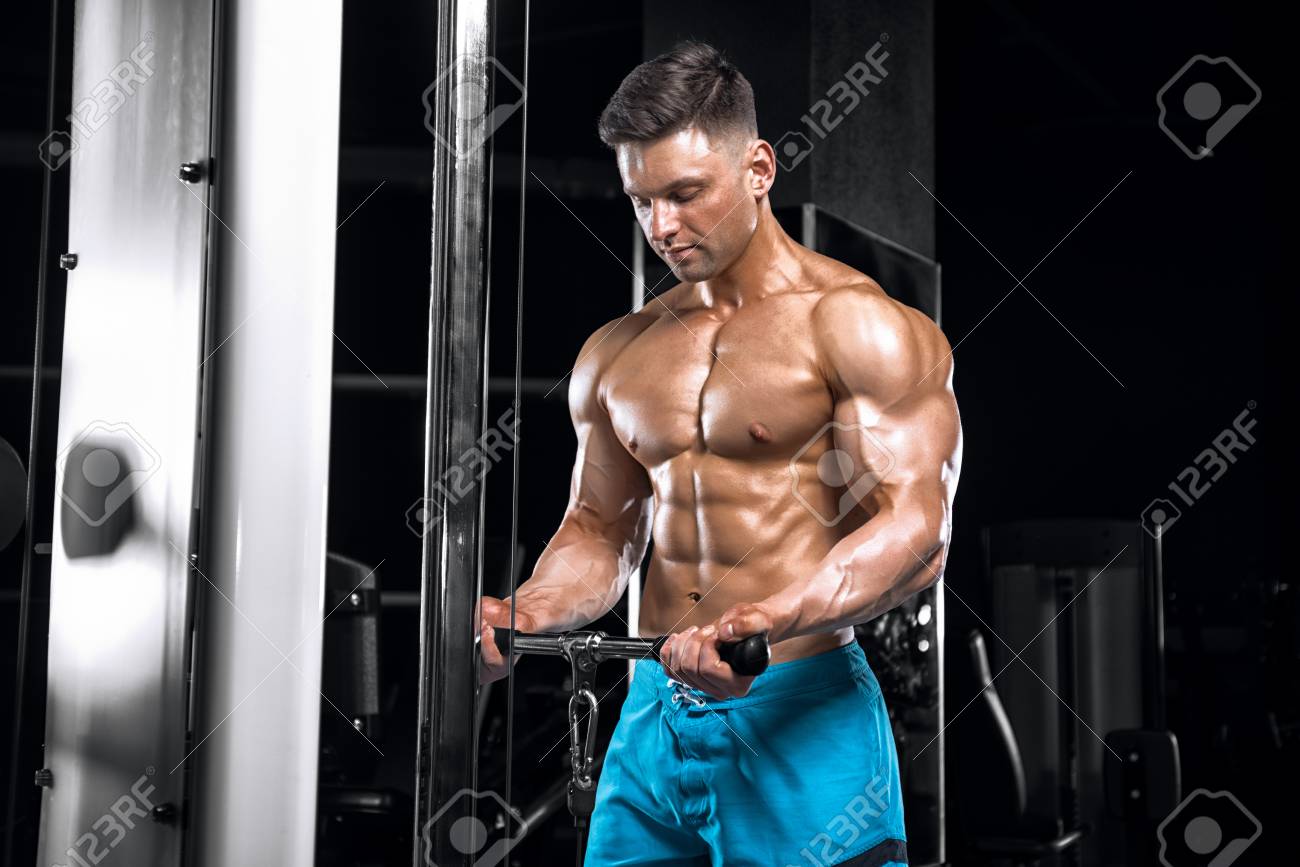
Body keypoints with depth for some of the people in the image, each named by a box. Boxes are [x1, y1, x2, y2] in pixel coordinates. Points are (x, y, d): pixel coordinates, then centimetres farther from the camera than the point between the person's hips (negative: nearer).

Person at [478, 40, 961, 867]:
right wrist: (525, 616, -3)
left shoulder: (858, 326, -6)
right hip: (652, 718, 6)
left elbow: (915, 530, -15)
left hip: (802, 717, -5)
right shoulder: (615, 355, 13)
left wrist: (766, 620, -30)